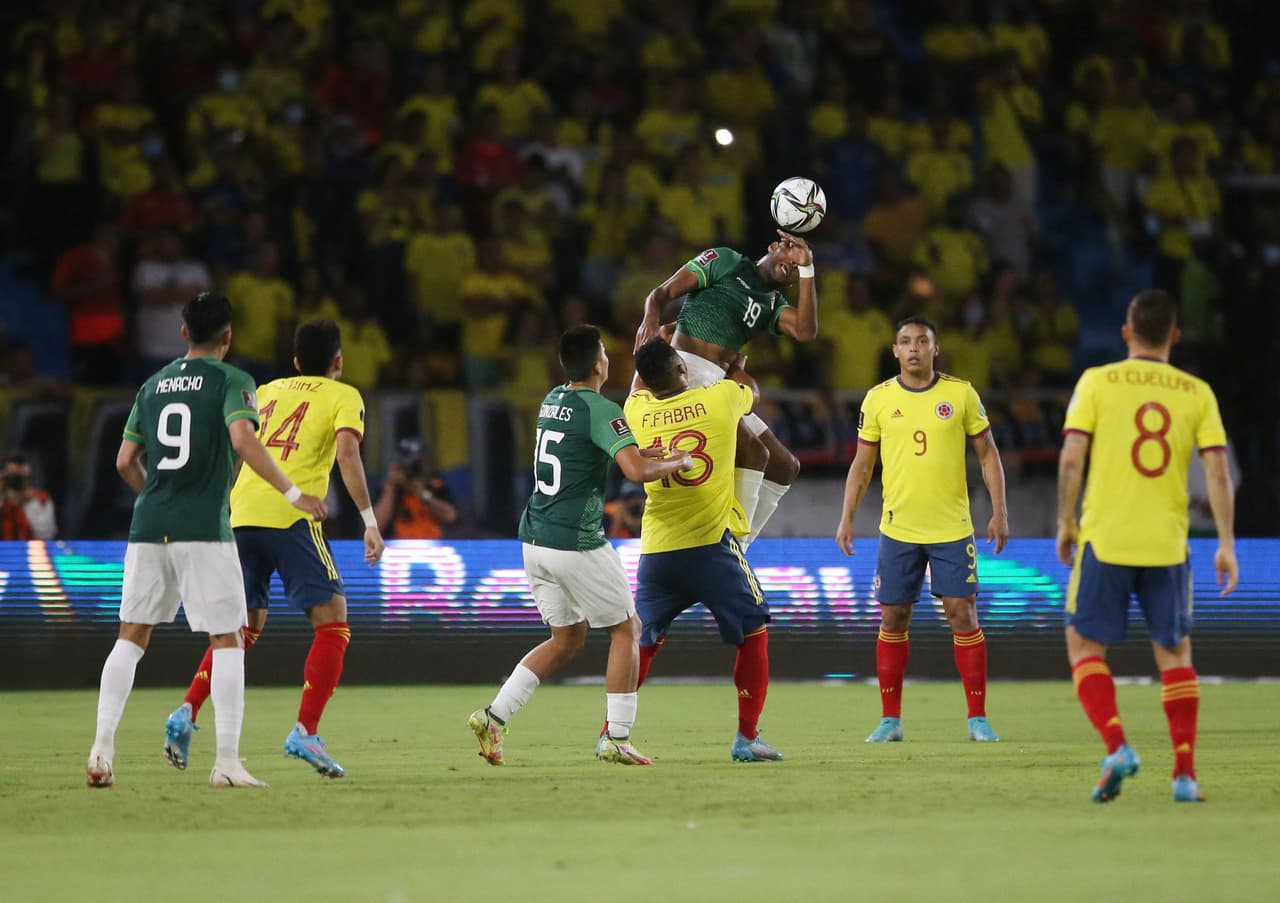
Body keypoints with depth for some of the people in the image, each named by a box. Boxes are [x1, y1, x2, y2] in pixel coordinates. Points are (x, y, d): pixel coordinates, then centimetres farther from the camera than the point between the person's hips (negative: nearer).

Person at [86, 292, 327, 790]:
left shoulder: (153, 385, 15)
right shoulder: (232, 381, 0)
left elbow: (125, 461, 15)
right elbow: (243, 440, -17)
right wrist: (292, 493, -11)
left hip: (149, 525, 5)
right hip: (204, 529, -5)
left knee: (131, 636, 10)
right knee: (227, 641, 2)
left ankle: (101, 751, 0)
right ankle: (227, 762, -4)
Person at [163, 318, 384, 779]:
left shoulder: (267, 392, 25)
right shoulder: (344, 396, 9)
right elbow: (347, 452, -8)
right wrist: (370, 521, -11)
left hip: (241, 513, 6)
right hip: (290, 515, -5)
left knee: (245, 624, 18)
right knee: (332, 621, 1)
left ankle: (187, 713, 2)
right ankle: (305, 733, -12)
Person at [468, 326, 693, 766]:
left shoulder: (552, 400, 11)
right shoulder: (599, 409, -14)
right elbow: (637, 471, -26)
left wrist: (640, 451, 26)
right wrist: (678, 461, -8)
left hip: (535, 539, 8)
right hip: (577, 544, -8)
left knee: (567, 638, 18)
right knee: (626, 628, 9)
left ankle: (494, 716, 6)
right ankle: (616, 739, 5)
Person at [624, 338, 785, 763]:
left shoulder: (638, 411, 4)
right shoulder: (720, 398, -4)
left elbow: (640, 387, 30)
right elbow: (750, 389, 22)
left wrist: (648, 339, 44)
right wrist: (734, 364, 42)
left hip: (656, 549, 3)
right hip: (711, 544, -3)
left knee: (641, 643, 15)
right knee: (754, 633, 11)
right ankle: (747, 737, 5)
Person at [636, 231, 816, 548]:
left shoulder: (773, 304, 22)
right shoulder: (725, 261, 6)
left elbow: (806, 331, 1)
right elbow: (663, 292, 1)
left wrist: (807, 269, 2)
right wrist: (652, 317, -22)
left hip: (720, 383, 9)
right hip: (686, 367, -9)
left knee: (785, 467, 10)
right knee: (752, 452, -24)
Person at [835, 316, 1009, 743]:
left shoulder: (961, 393, -1)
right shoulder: (878, 399, 2)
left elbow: (987, 453, 5)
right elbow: (862, 464, 9)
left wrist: (999, 511, -2)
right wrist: (846, 518, 1)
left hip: (952, 529, -1)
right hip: (898, 529, 1)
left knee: (963, 615, -5)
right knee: (892, 619, 3)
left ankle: (978, 718, 2)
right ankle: (890, 720, 12)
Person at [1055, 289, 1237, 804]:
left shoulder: (1097, 382, -1)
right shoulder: (1196, 393, 4)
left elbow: (1071, 457, -8)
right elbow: (1218, 471, -2)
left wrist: (1066, 523, 3)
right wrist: (1226, 544, 1)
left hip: (1104, 540, -2)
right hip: (1167, 544, 2)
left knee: (1085, 647, 8)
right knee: (1175, 654, 13)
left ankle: (1116, 747, -13)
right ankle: (1185, 774, 5)